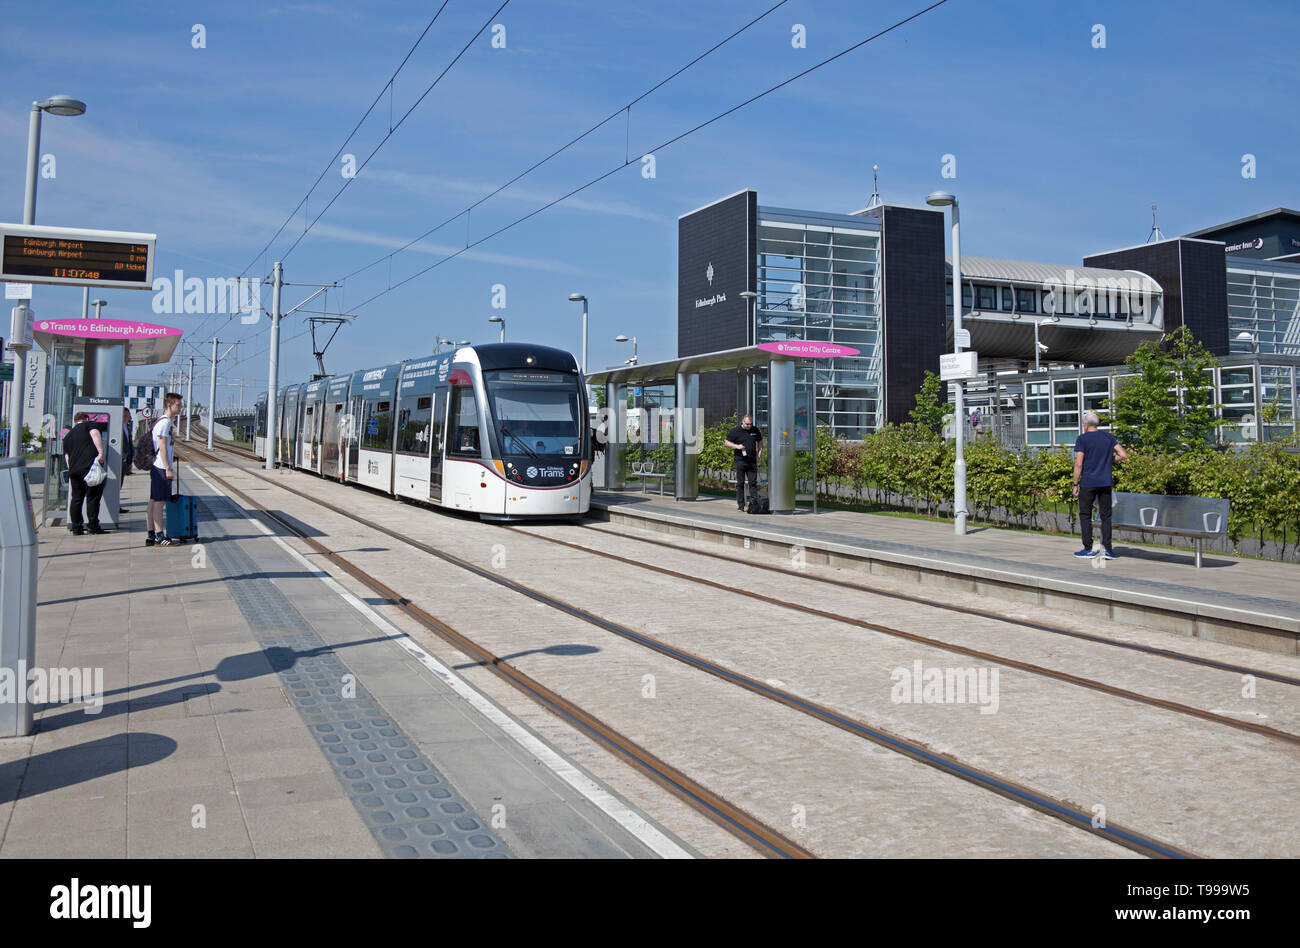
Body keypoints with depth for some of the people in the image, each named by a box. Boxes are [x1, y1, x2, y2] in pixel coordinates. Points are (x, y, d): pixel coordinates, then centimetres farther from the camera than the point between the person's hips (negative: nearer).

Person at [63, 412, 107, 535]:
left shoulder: (67, 436, 25)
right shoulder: (89, 424, 9)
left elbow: (67, 458, 22)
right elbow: (95, 434, -13)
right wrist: (101, 452, -20)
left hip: (74, 470, 6)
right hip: (90, 466, -6)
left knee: (76, 498, 10)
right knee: (93, 497, -2)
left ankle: (76, 527, 11)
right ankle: (93, 526, -3)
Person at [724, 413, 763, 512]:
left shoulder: (755, 430, 10)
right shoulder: (735, 431, 0)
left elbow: (760, 442, 21)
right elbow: (727, 442, 2)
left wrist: (759, 455, 9)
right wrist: (737, 446, -14)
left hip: (752, 461, 3)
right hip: (740, 461, -3)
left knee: (753, 483, 2)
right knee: (740, 483, 0)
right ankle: (740, 505, 4)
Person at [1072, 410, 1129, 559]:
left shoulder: (1082, 439, -6)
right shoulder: (1108, 437, 7)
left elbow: (1079, 464, -11)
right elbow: (1124, 455, 1)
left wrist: (1075, 484, -6)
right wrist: (1110, 459, 19)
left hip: (1088, 483, -4)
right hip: (1106, 482, 4)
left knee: (1085, 515, 6)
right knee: (1105, 515, 8)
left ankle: (1088, 549, 5)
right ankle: (1107, 549, 4)